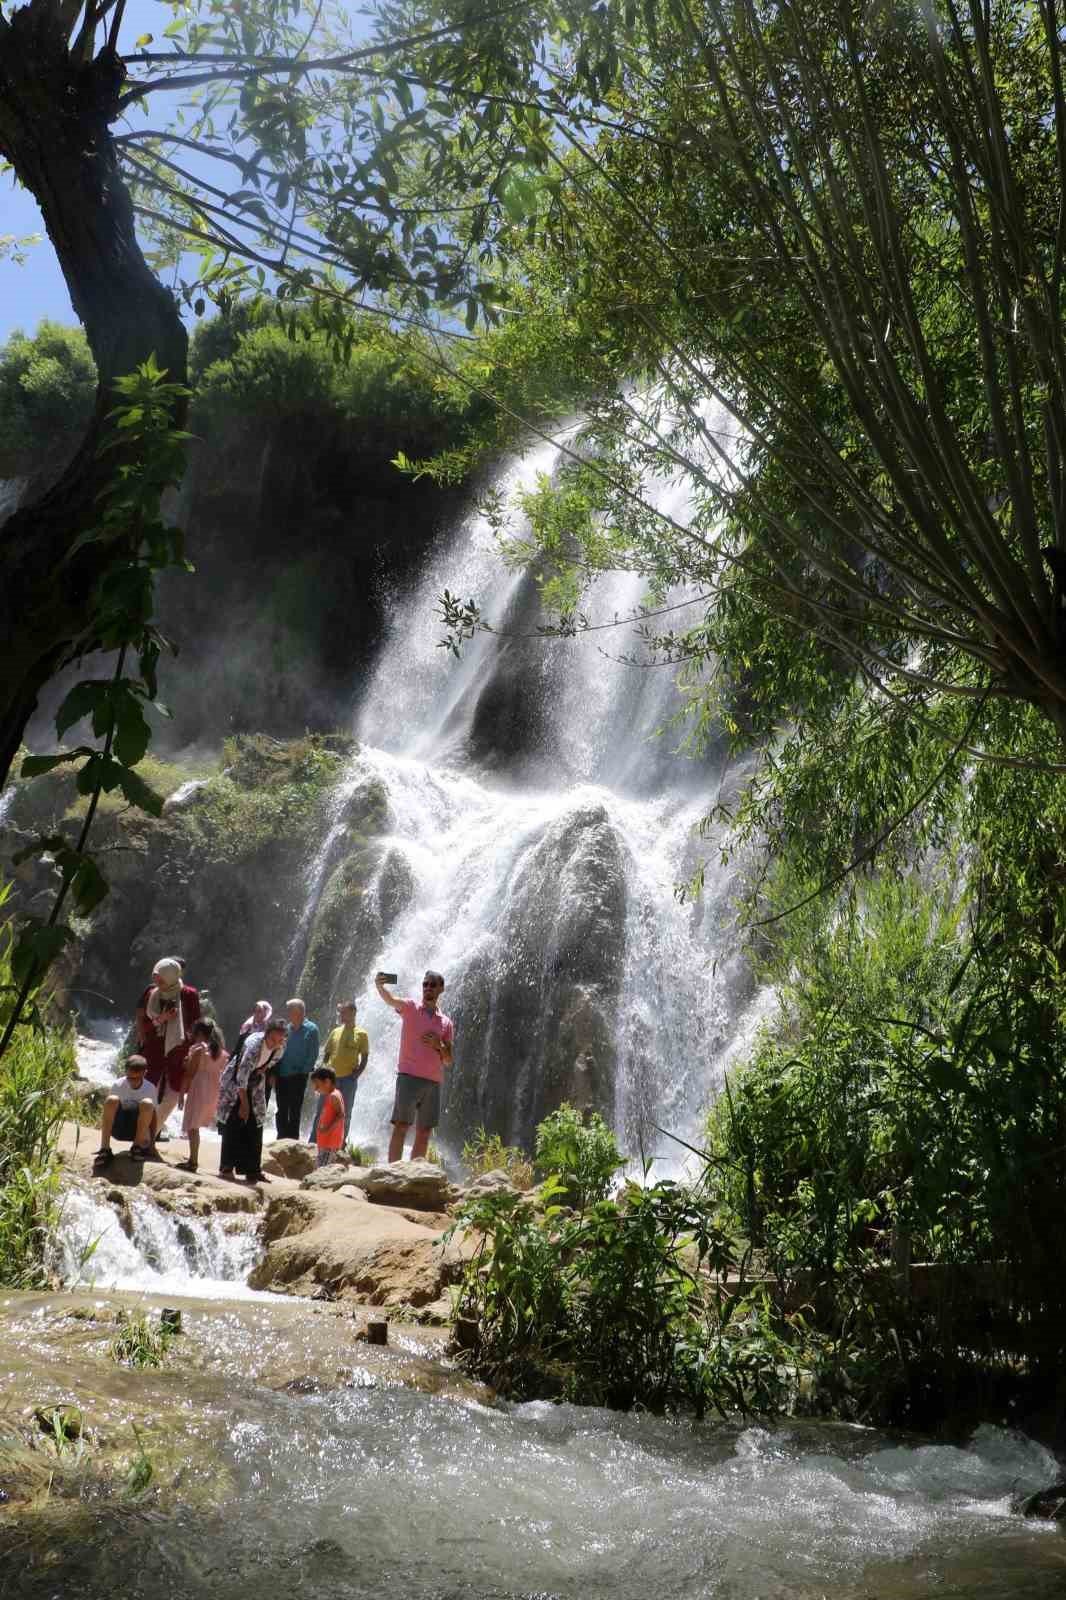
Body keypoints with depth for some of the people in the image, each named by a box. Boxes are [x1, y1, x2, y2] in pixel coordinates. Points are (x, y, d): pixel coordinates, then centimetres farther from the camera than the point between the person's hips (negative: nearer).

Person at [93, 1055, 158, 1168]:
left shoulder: (150, 1088, -8)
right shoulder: (118, 1085, -10)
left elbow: (153, 1115, -3)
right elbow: (107, 1112, -8)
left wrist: (151, 1142, -9)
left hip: (140, 1129, 0)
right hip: (118, 1128, 0)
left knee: (147, 1104, -29)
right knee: (112, 1100, -28)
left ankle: (138, 1147, -13)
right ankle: (105, 1150, -26)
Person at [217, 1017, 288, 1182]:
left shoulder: (280, 1048, -15)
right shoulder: (254, 1044, -34)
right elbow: (242, 1074, -32)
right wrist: (244, 1103, -27)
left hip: (255, 1085, 6)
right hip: (234, 1083, -6)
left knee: (255, 1128, 2)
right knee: (232, 1124, -10)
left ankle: (253, 1170, 6)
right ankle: (226, 1168, -4)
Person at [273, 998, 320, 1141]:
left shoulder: (311, 1029, -4)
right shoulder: (287, 1028, 11)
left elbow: (313, 1054, -6)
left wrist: (302, 1071, -12)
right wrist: (274, 1072, 7)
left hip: (298, 1077, -5)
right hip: (282, 1076, 5)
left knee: (294, 1111, -1)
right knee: (281, 1111, 9)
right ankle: (282, 1139, 18)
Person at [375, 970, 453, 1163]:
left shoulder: (446, 1022, 15)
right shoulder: (410, 1008, 5)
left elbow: (449, 1061, 15)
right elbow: (390, 999, -18)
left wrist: (438, 1046, -6)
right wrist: (380, 986, -39)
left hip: (434, 1081, 5)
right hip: (409, 1076, -4)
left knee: (424, 1134, 5)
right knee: (401, 1127, -12)